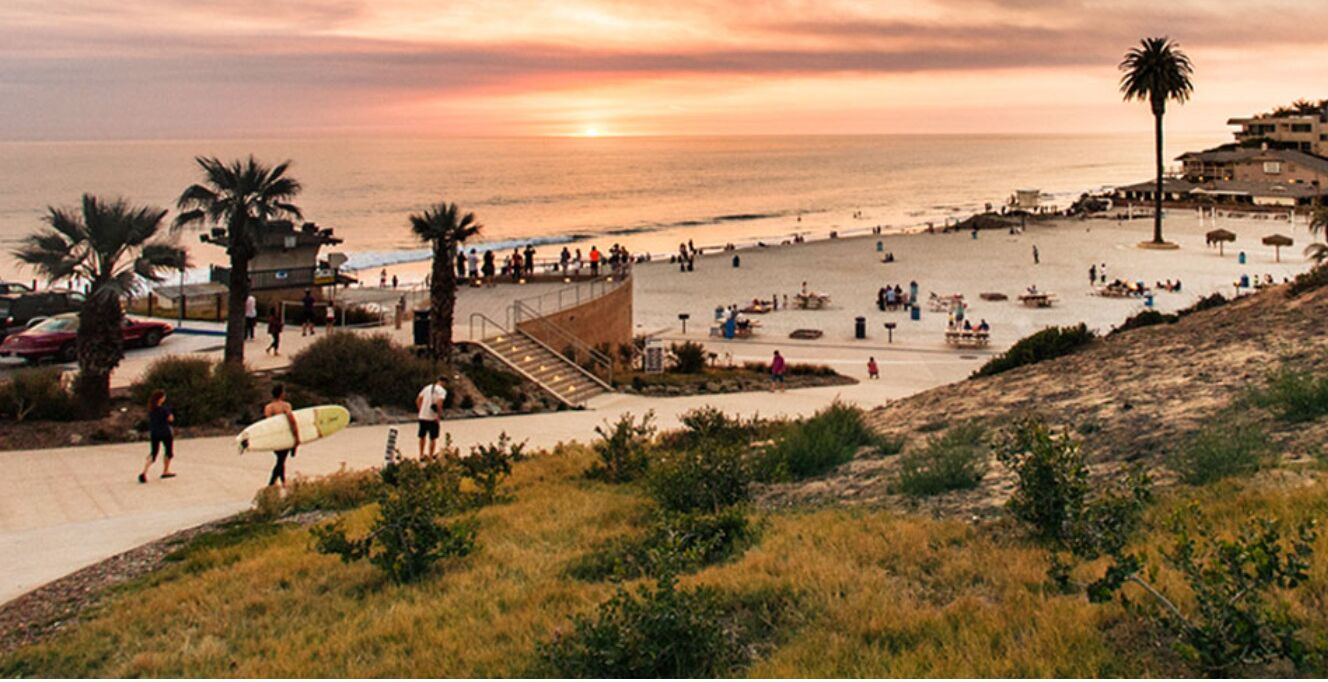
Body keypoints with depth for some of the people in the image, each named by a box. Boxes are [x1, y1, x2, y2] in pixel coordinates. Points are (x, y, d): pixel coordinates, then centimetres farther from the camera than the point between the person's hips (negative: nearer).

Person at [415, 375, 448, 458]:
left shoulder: (427, 388, 12)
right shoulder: (442, 390, -8)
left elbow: (418, 400, 11)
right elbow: (439, 403, -22)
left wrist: (420, 410, 16)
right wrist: (439, 415, -15)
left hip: (422, 416, 6)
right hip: (433, 417, -6)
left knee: (422, 436, 20)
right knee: (433, 438, 6)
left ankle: (421, 455, 28)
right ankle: (430, 457, 9)